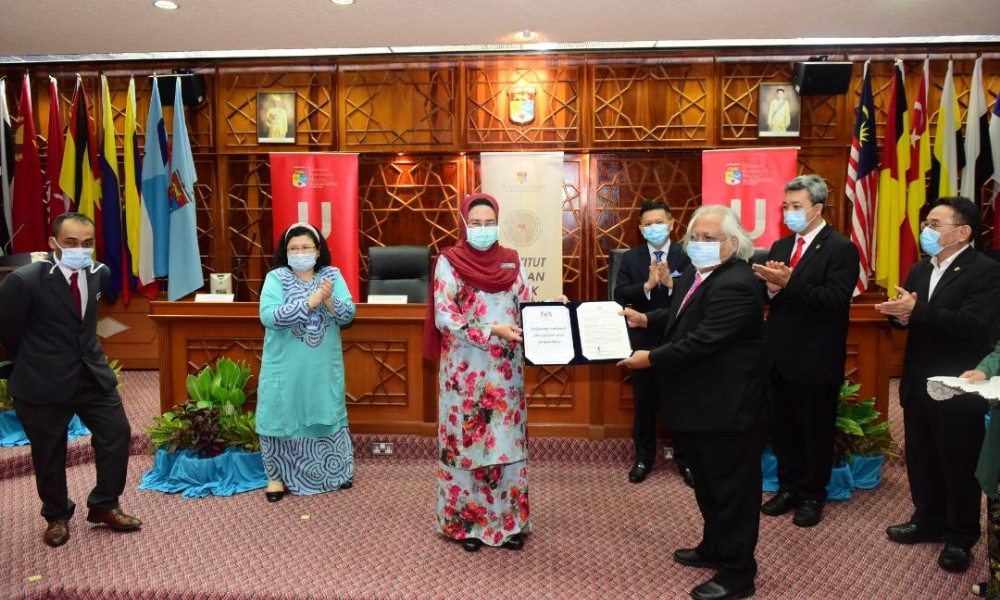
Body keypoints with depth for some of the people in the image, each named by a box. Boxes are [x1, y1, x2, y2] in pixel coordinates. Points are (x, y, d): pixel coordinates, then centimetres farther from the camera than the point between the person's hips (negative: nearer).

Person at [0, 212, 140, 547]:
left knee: (118, 434, 6)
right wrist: (35, 362, 7)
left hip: (93, 374, 5)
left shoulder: (99, 273, -2)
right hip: (43, 382, -5)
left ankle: (104, 506, 25)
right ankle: (57, 516, 33)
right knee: (49, 455, 11)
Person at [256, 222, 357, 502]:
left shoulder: (333, 275, 0)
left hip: (324, 366, 2)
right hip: (285, 367, -2)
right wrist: (309, 302, -25)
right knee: (282, 415, 6)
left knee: (326, 414, 14)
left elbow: (348, 314, -6)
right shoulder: (275, 278, -6)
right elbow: (268, 316, -20)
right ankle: (277, 475, 24)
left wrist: (329, 300, -26)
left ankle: (334, 471, 32)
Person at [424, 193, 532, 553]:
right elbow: (443, 316, -14)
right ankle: (465, 521, 18)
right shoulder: (450, 261, -5)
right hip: (465, 370, -3)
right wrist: (493, 330, -22)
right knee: (466, 442, 4)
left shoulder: (511, 261, 7)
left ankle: (509, 520, 20)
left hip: (505, 369, 4)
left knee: (507, 441, 8)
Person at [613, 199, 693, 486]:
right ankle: (643, 457, 28)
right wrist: (647, 285, -24)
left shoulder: (687, 256, -6)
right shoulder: (630, 258, 1)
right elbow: (619, 295, -10)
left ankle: (685, 458, 26)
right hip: (643, 341, 2)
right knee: (644, 403, 13)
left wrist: (671, 283, -29)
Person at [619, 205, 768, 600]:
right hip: (698, 404, 10)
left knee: (732, 488, 4)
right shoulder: (695, 272, 9)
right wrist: (646, 320, 7)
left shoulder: (736, 285, -24)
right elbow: (680, 317, 23)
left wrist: (651, 359, -23)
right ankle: (714, 548, 42)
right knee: (707, 483, 24)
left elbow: (702, 340, -29)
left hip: (727, 407, -10)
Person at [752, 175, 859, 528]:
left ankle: (812, 496, 25)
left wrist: (789, 283, -29)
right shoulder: (780, 247, 11)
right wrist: (771, 285, -16)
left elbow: (837, 301, -22)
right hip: (781, 357, 6)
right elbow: (770, 297, 7)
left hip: (817, 360, -6)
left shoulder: (840, 249, -11)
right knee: (783, 428, 15)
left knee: (816, 430, 9)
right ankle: (788, 488, 31)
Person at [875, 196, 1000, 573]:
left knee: (959, 465, 7)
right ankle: (928, 520, 34)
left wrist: (916, 311, -31)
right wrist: (900, 314, -15)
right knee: (921, 459, 17)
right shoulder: (919, 270, 10)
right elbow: (904, 314, 8)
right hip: (918, 384, 7)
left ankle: (961, 536, 23)